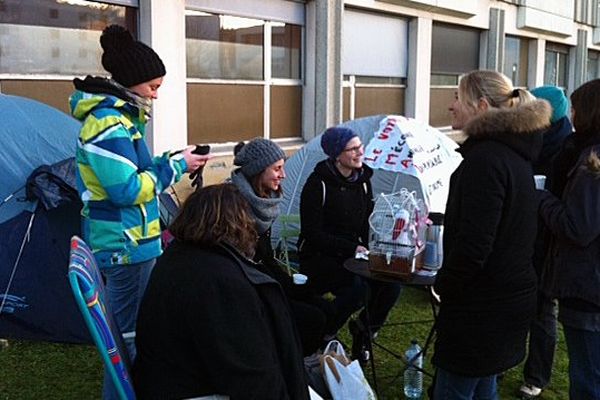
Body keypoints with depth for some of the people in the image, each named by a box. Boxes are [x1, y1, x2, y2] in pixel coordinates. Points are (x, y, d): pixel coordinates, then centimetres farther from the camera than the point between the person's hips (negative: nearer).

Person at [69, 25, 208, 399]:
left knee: (131, 324, 21)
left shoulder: (118, 115, 12)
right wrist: (176, 167, -14)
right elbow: (127, 190, -23)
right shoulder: (108, 122, -20)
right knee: (129, 330, 1)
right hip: (125, 243, -11)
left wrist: (171, 161, 4)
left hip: (125, 240, 11)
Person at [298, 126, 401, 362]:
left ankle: (364, 329, 6)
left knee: (391, 282, -20)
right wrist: (351, 248, -21)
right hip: (318, 258, -6)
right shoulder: (318, 184, -12)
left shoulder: (362, 181, 8)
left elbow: (368, 225, 15)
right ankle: (322, 338, -8)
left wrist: (369, 248, -7)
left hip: (353, 256, 6)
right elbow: (312, 233, -15)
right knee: (357, 286, -32)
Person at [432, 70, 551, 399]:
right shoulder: (515, 152, 11)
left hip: (480, 307, -10)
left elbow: (474, 242, -26)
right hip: (511, 295, 10)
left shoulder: (485, 158, -21)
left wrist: (444, 284, -9)